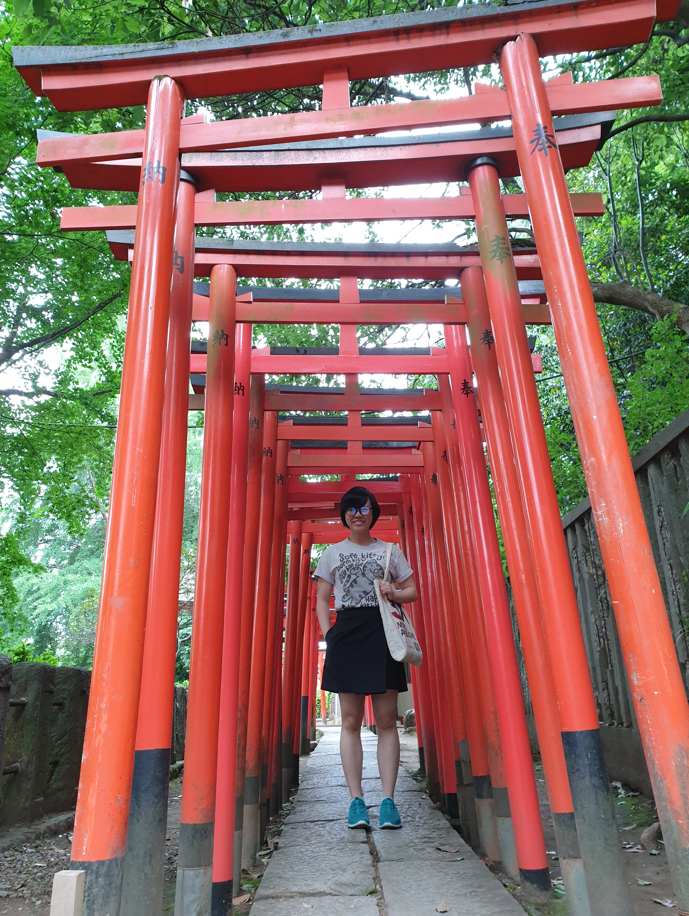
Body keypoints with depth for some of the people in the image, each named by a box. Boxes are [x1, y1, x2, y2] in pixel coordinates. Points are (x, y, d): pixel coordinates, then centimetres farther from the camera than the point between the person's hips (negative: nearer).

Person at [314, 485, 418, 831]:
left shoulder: (391, 550, 13)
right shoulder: (333, 552, 13)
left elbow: (412, 591, 16)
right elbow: (322, 599, 13)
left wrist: (394, 593, -6)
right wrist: (327, 632, -2)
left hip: (382, 633, 0)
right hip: (346, 633, 0)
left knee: (386, 720, 0)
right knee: (351, 720, 2)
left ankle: (388, 799, 7)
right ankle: (356, 799, 9)